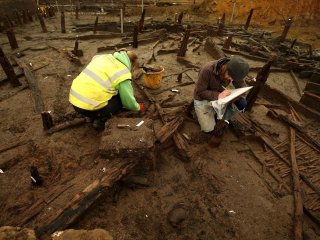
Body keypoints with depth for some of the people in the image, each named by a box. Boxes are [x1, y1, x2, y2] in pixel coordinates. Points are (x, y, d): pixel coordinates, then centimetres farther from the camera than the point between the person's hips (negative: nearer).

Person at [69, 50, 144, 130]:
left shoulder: (103, 56, 9)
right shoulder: (123, 73, -10)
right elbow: (128, 101, -5)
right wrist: (138, 107, 16)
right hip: (88, 107, -7)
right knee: (121, 99, 10)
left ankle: (94, 116, 21)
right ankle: (100, 120, 3)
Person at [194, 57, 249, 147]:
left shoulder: (234, 71, -16)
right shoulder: (207, 70, -31)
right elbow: (199, 92, -26)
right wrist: (218, 95, -39)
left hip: (220, 96, 4)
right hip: (203, 99, -4)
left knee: (242, 103, -20)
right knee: (209, 129, -14)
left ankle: (222, 123, -1)